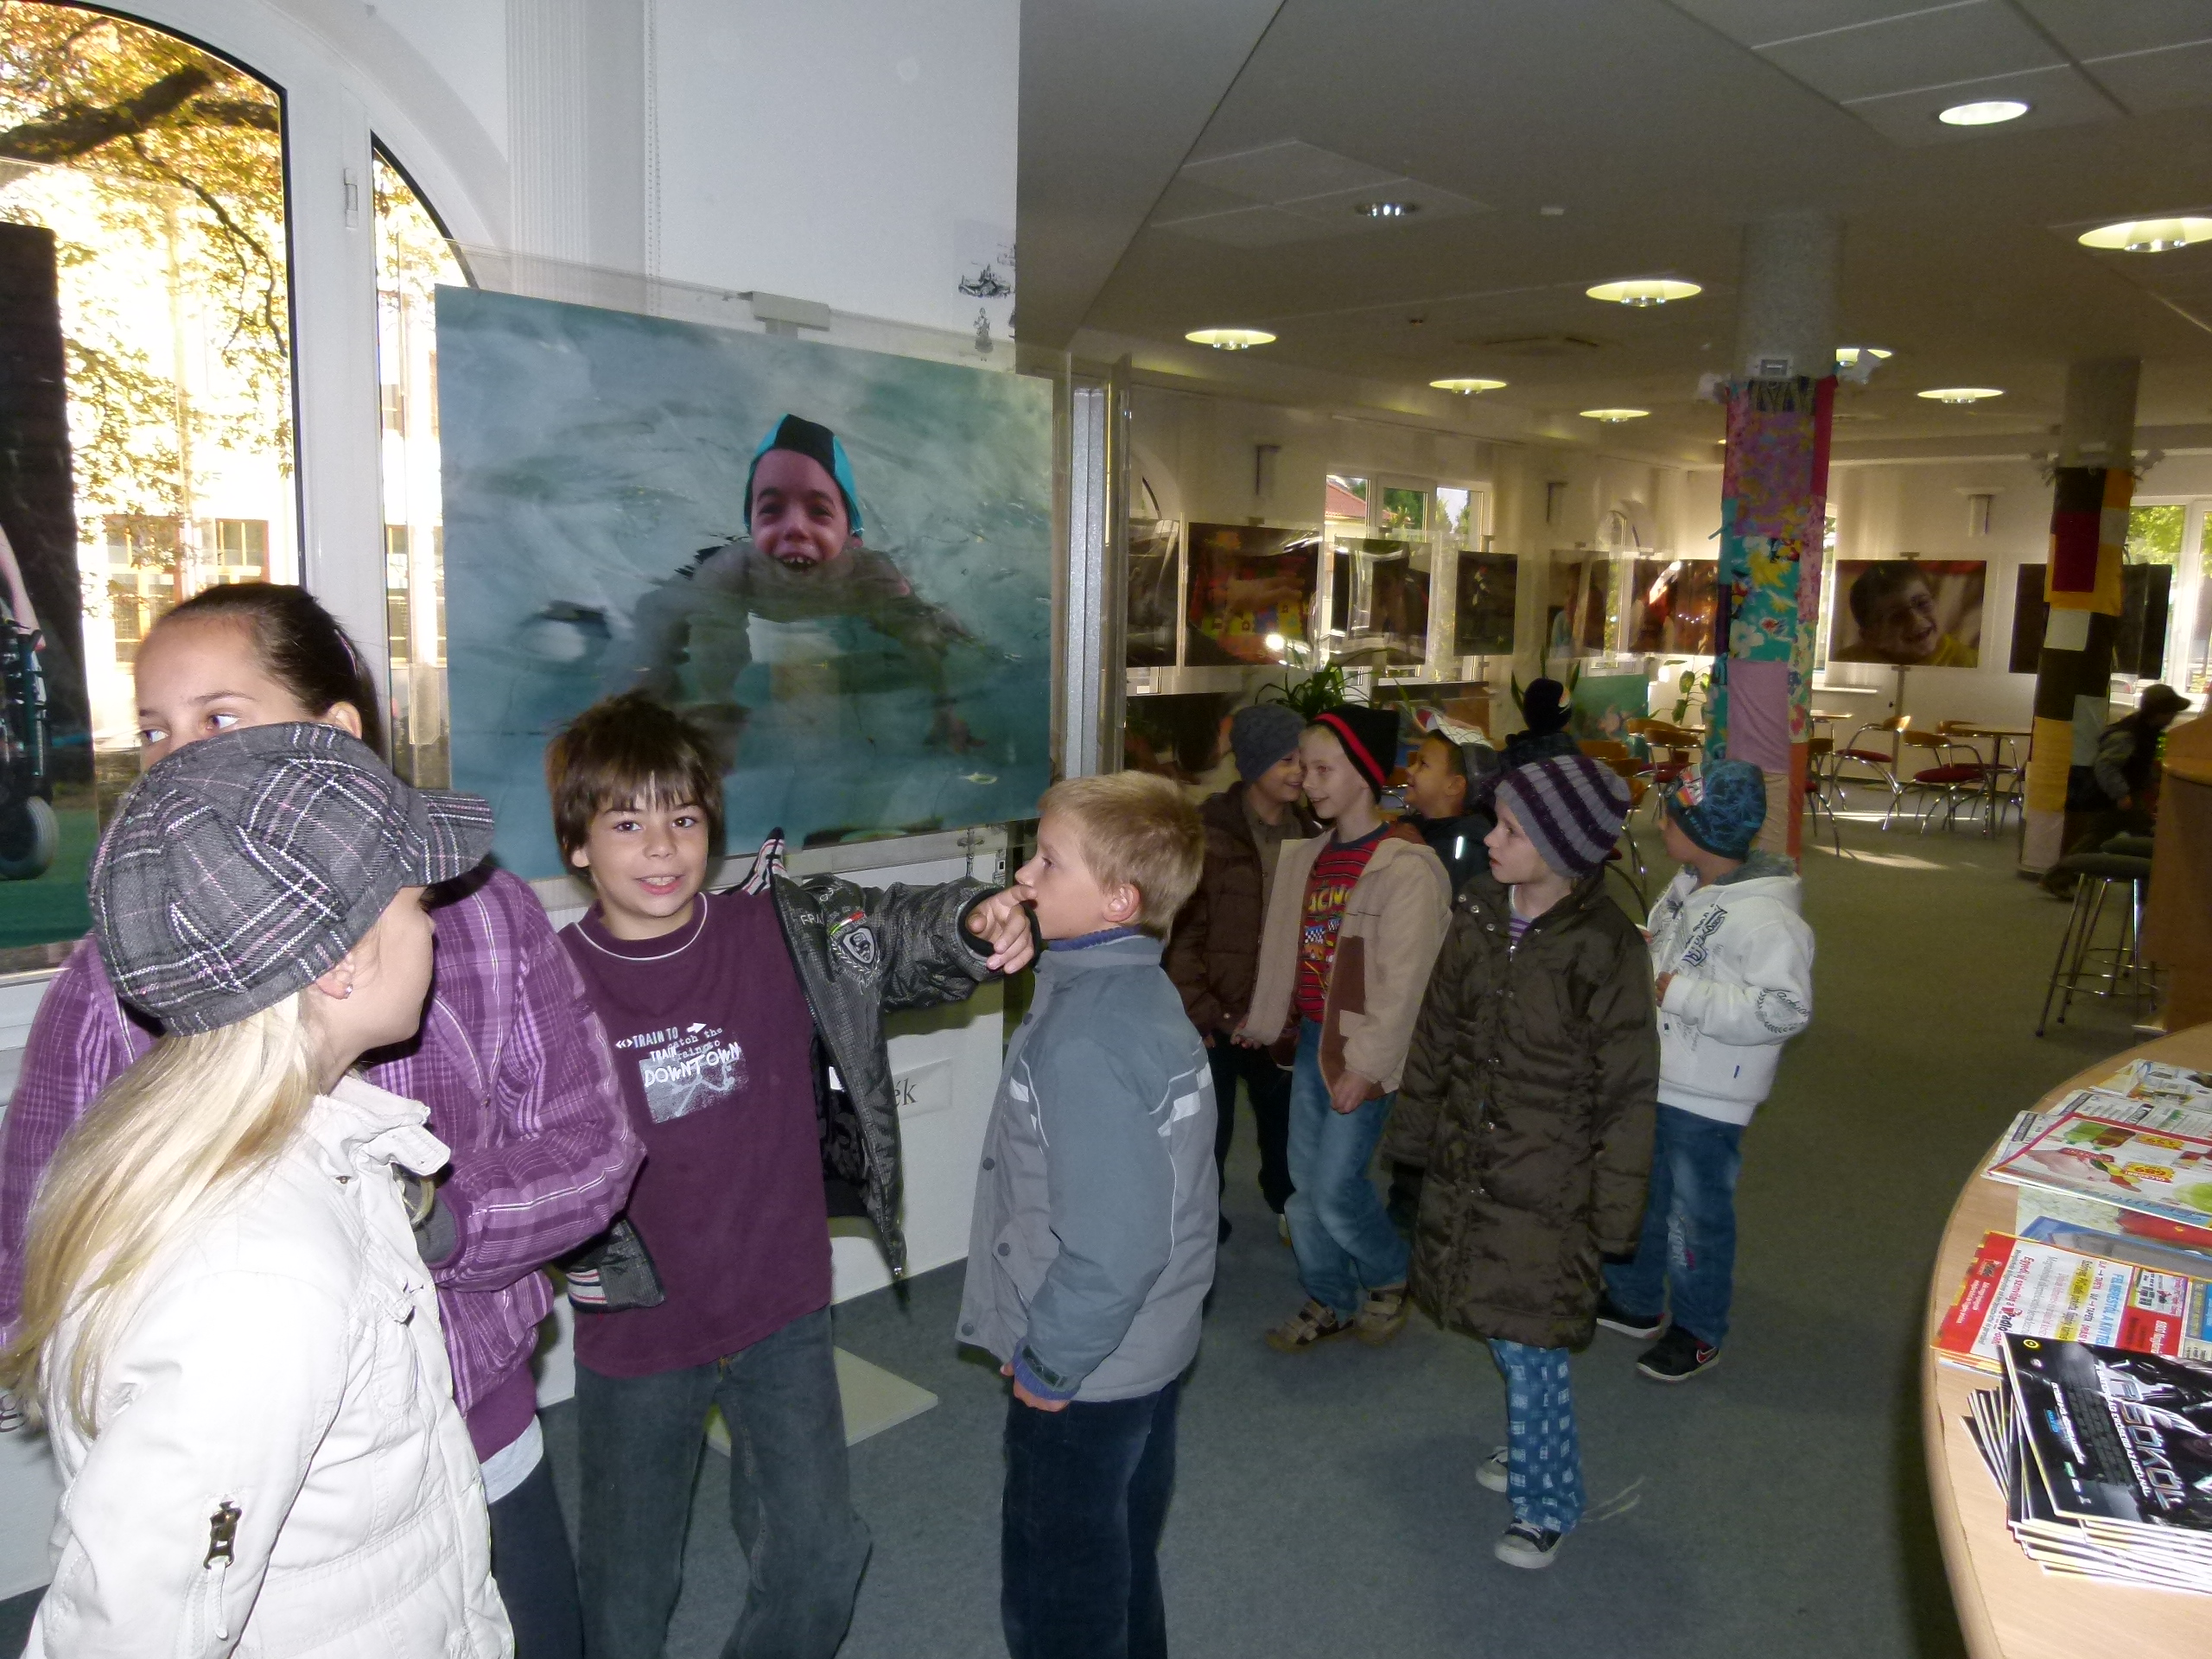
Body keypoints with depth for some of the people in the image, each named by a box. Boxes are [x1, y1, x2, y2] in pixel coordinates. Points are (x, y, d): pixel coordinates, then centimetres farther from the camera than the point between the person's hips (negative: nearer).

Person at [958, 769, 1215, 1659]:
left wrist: (1049, 1363, -15)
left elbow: (1110, 1246, -31)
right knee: (1124, 1568, 26)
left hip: (1083, 1378, -8)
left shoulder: (1081, 1043, -30)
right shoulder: (1148, 995, -1)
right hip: (1149, 1352, 8)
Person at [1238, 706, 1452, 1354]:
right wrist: (1268, 1024, 16)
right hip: (1311, 1038, 7)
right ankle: (1329, 1301, 31)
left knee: (1336, 1185, -4)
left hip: (1363, 1051, -7)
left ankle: (1389, 1280, 24)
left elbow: (1403, 982, -18)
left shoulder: (1406, 868, -17)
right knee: (1305, 1180, 13)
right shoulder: (1308, 858, 7)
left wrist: (1368, 1066, -17)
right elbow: (1282, 950, 13)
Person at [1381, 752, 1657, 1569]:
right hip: (1465, 1164, 5)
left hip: (1546, 1186, -5)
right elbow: (1436, 1035, 9)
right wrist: (1413, 1129, 15)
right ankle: (1534, 1443, 42)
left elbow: (1627, 1093, -12)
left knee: (1530, 1345, 2)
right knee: (1501, 1328, 18)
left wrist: (1614, 1210, -10)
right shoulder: (1479, 915, -2)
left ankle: (1547, 1502, 24)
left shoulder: (1606, 949, -18)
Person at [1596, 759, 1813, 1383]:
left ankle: (1697, 1331, 30)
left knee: (1696, 1213, 9)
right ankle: (1634, 1301, 43)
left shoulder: (1764, 918, -26)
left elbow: (1785, 1009, -32)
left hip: (1705, 1101, -9)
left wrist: (1681, 994, -31)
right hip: (1652, 1079, 9)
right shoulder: (1690, 887, 3)